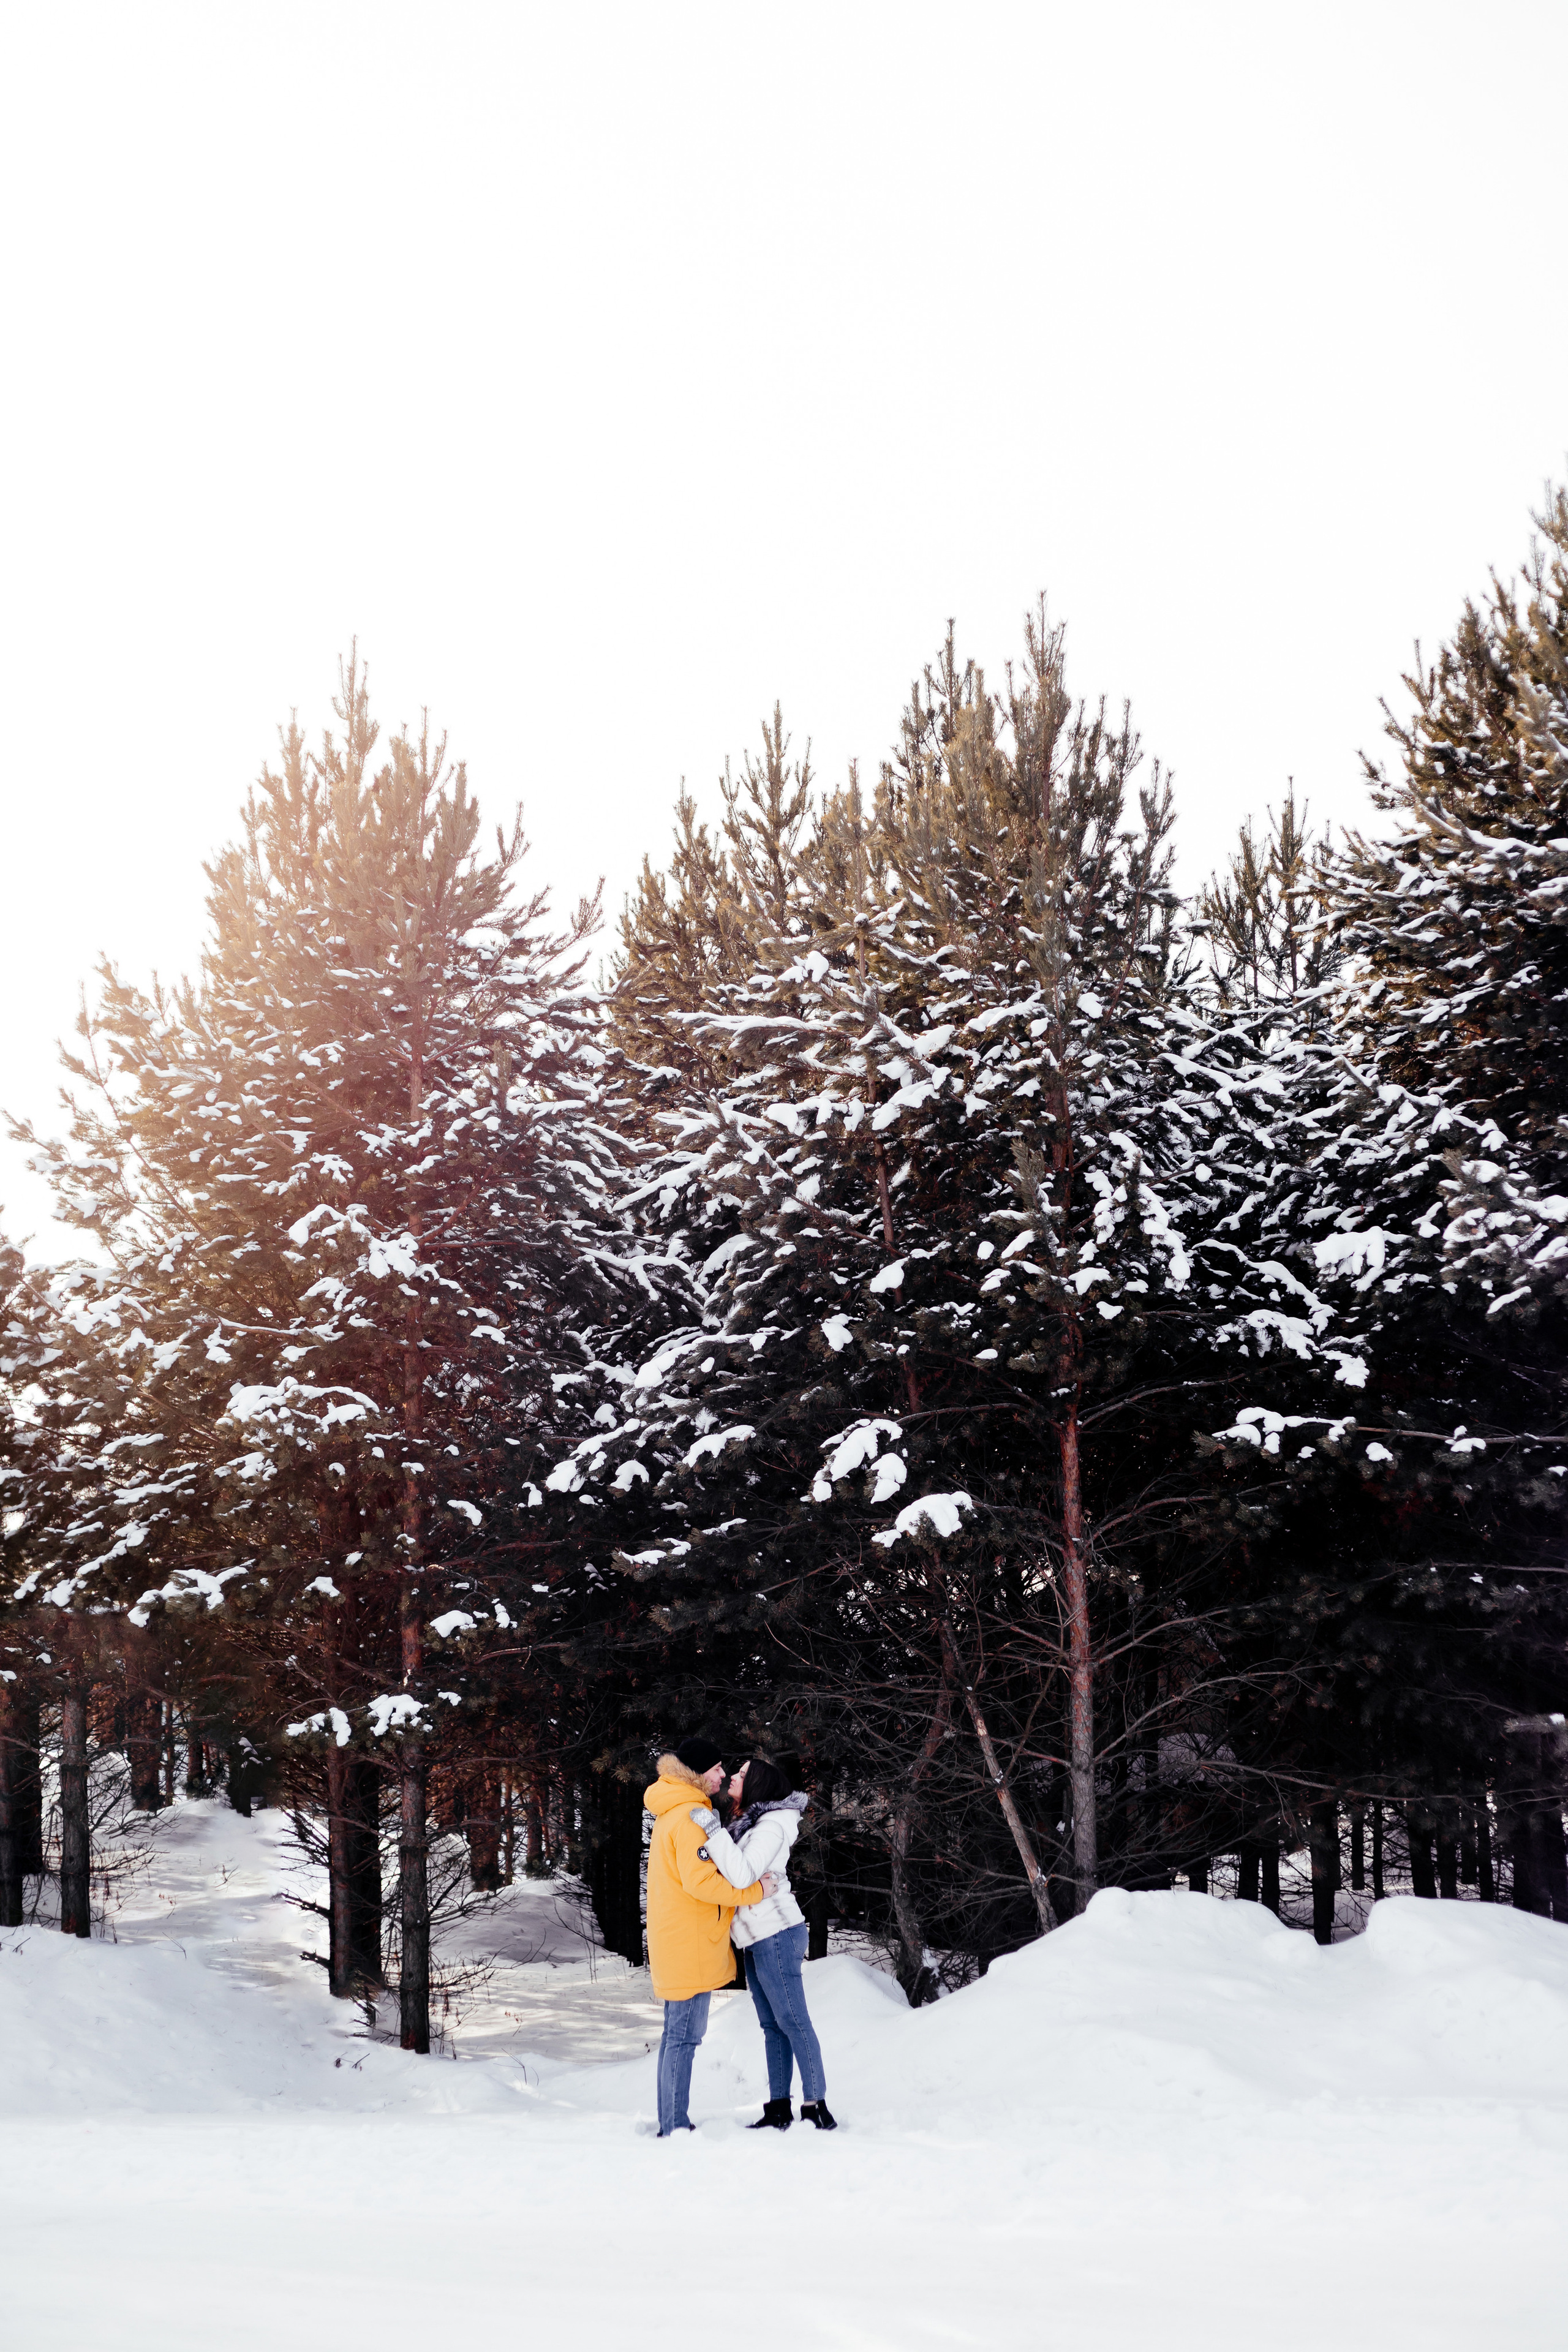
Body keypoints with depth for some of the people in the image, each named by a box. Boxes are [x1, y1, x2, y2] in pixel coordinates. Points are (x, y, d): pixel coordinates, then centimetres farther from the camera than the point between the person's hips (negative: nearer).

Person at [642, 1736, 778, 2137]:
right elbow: (701, 1881, -24)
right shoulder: (692, 1814, -16)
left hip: (674, 1941, 10)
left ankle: (672, 2125, 19)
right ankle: (676, 2130, -7)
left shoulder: (671, 1814, 18)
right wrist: (753, 1891, -16)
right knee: (685, 2036, -8)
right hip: (690, 1943, -10)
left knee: (677, 2034, 14)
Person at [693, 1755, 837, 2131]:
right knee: (772, 2025, 10)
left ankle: (816, 2108, -4)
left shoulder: (772, 1825, -15)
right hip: (756, 1939, 10)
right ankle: (778, 2111, 13)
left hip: (775, 1934, -10)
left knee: (792, 2021, -7)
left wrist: (712, 1830, -27)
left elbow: (743, 1875, -27)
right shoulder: (748, 1823, 14)